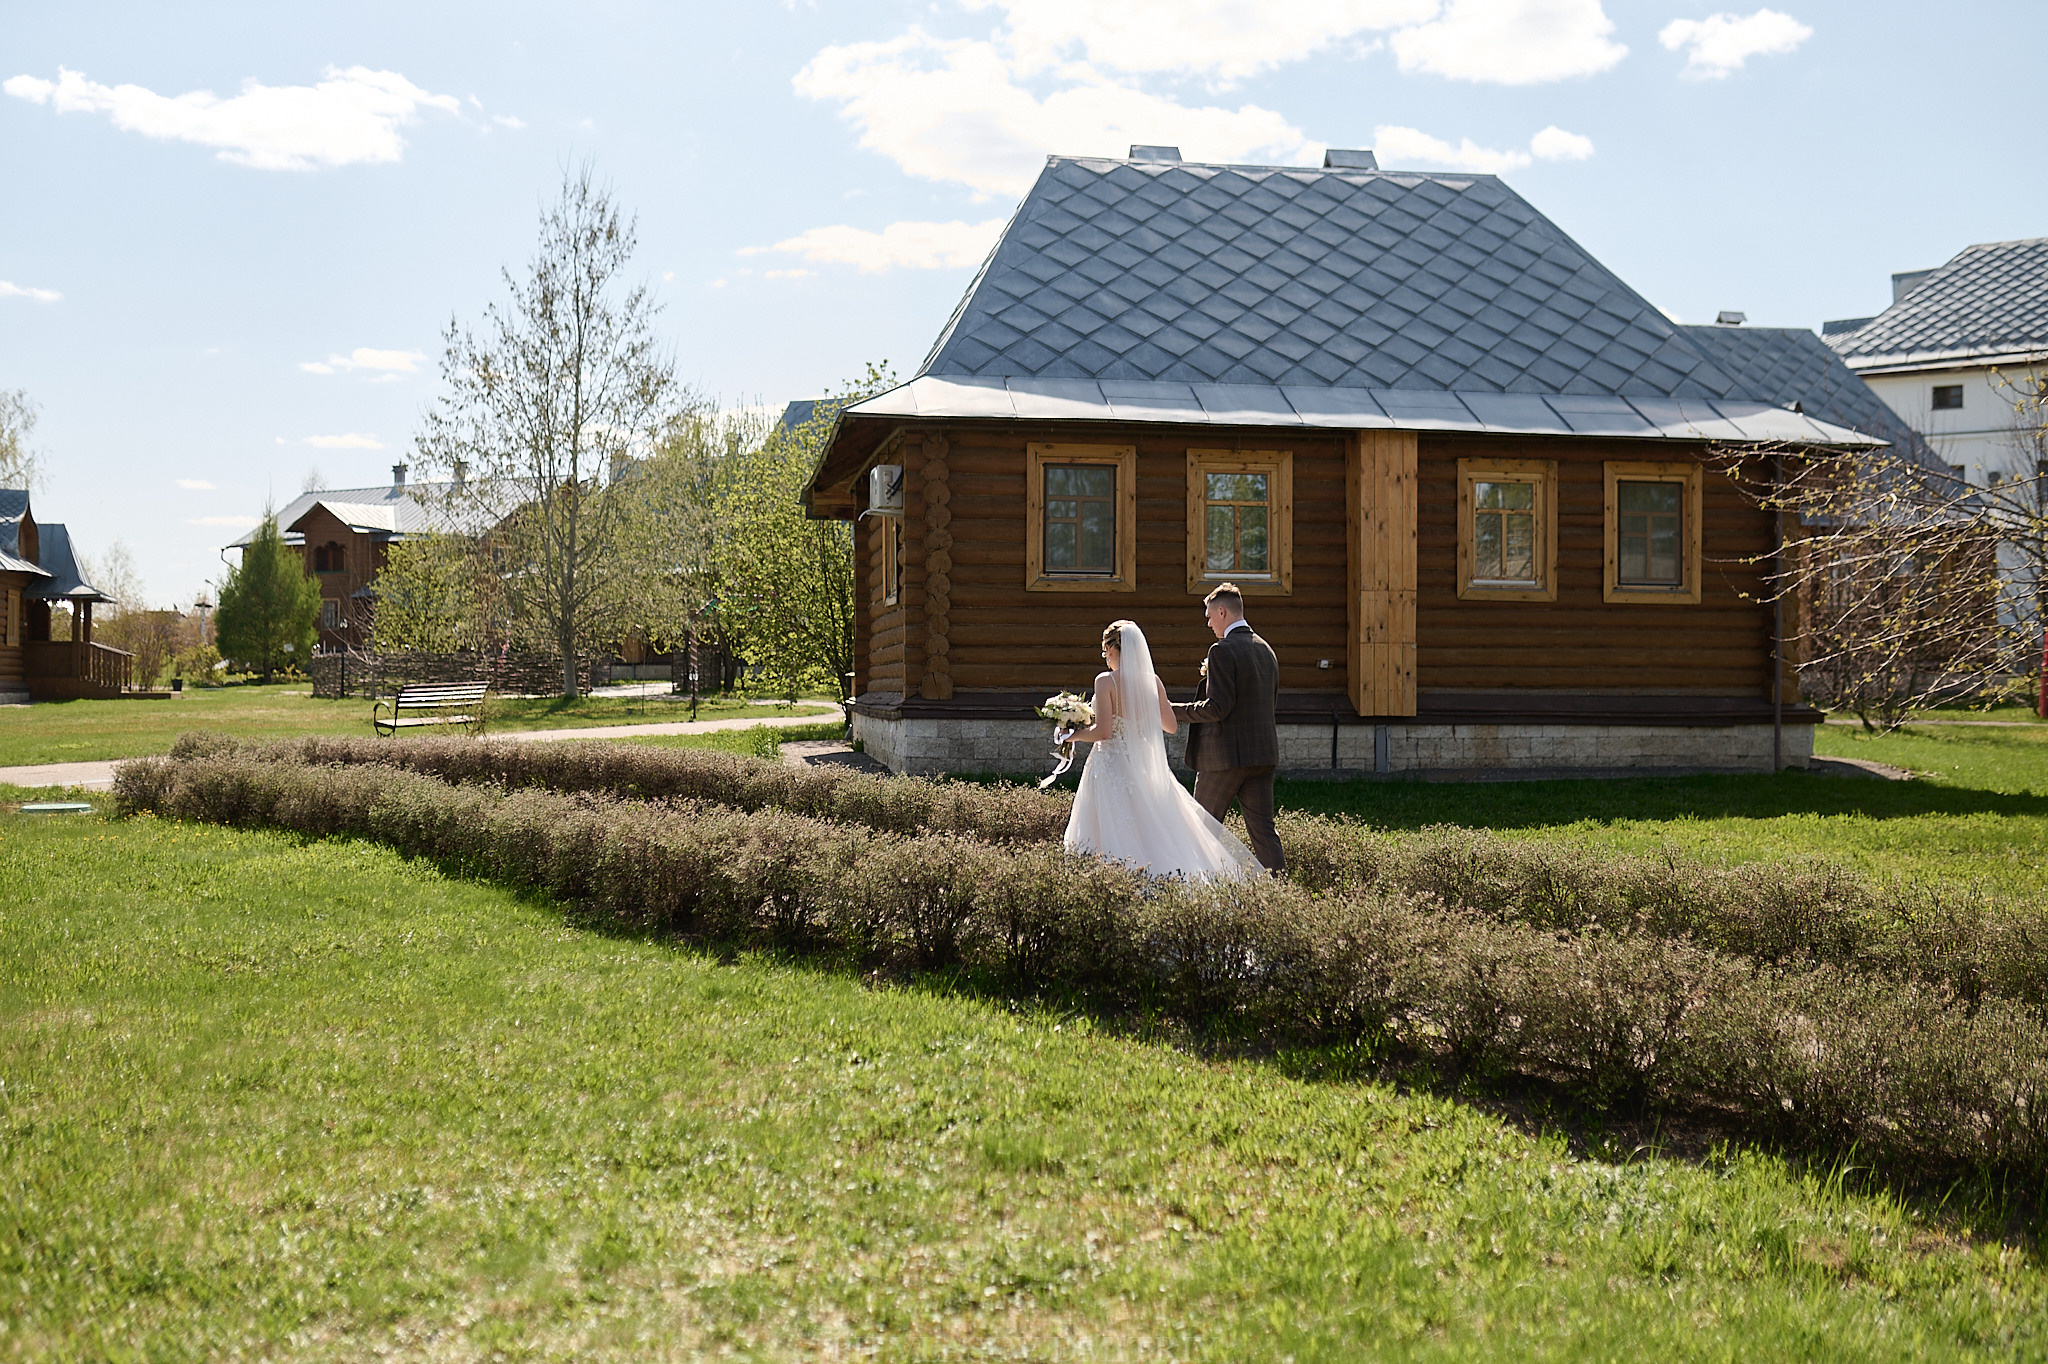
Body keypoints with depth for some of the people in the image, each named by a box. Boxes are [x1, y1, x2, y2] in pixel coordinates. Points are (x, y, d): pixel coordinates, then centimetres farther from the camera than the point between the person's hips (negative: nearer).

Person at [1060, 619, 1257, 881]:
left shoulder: (1106, 681, -11)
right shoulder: (1153, 681, 4)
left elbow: (1103, 731, -16)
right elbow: (1172, 725, 11)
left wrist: (1073, 735, 0)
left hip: (1113, 764, -6)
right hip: (1146, 765, 6)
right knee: (1153, 828, 10)